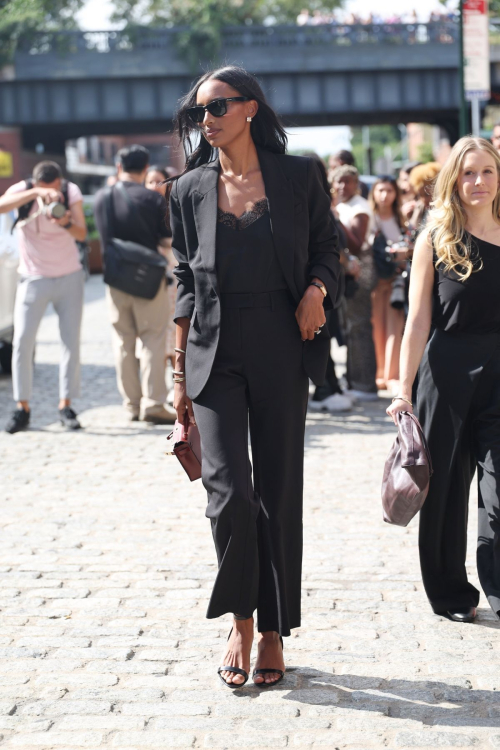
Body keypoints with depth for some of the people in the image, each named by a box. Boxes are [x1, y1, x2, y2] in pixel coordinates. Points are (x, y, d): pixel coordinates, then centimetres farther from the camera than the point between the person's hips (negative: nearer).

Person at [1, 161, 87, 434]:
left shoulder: (72, 191, -7)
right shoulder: (22, 190, -12)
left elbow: (82, 233, -14)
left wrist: (66, 223, -36)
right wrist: (36, 193, -45)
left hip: (69, 277, 1)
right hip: (34, 278, -1)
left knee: (71, 341, -1)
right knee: (22, 341, -7)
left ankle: (66, 406, 6)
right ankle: (22, 407, 0)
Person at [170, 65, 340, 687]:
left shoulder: (297, 176, 3)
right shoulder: (189, 190, 7)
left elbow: (326, 246, 12)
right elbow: (185, 282, 9)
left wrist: (316, 290, -10)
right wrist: (180, 370, 6)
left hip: (282, 350, 0)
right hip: (215, 352, 0)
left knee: (279, 494, 3)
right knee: (228, 490, -12)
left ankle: (273, 634, 16)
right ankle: (240, 620, 11)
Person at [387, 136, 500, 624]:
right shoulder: (435, 240, 1)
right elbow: (418, 322, -2)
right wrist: (404, 390, -6)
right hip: (449, 373, -1)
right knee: (446, 489, 10)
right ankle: (451, 594, 24)